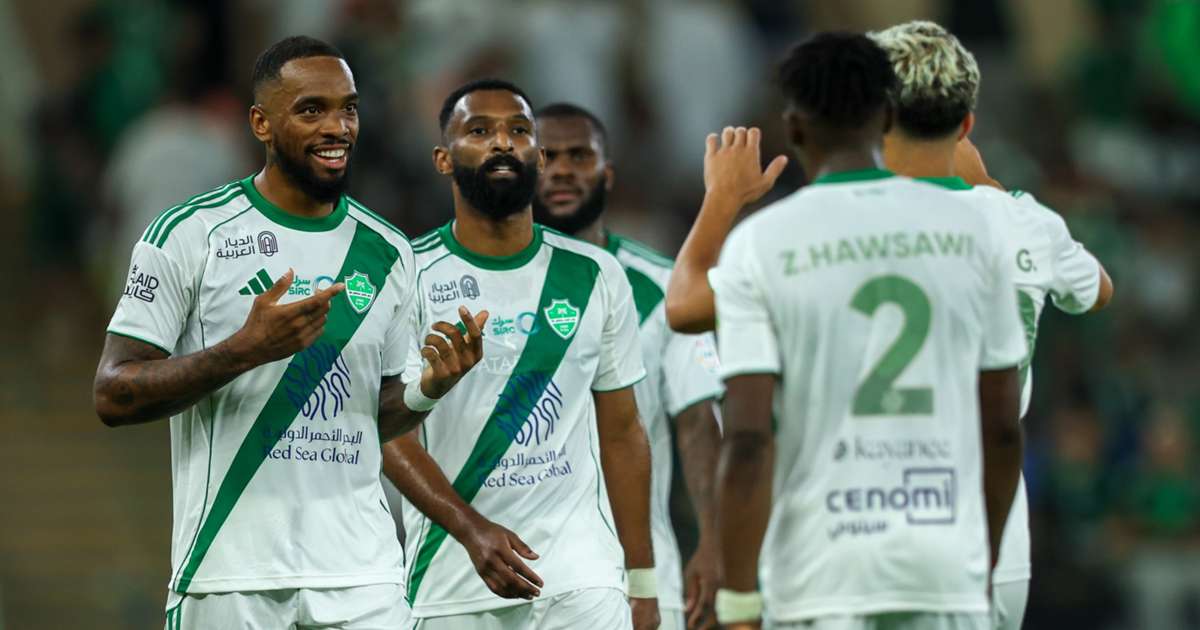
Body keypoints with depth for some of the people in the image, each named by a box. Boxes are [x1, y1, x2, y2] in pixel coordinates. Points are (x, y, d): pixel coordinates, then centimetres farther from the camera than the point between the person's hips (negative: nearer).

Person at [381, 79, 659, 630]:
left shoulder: (595, 277, 9)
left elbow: (621, 434, 13)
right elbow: (390, 431, -6)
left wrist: (641, 582, 8)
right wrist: (472, 530, -21)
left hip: (583, 582, 1)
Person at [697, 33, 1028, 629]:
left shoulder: (758, 244, -3)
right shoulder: (970, 228, 6)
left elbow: (748, 439, -9)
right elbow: (1003, 428, 9)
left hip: (821, 580, -2)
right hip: (949, 575, 2)